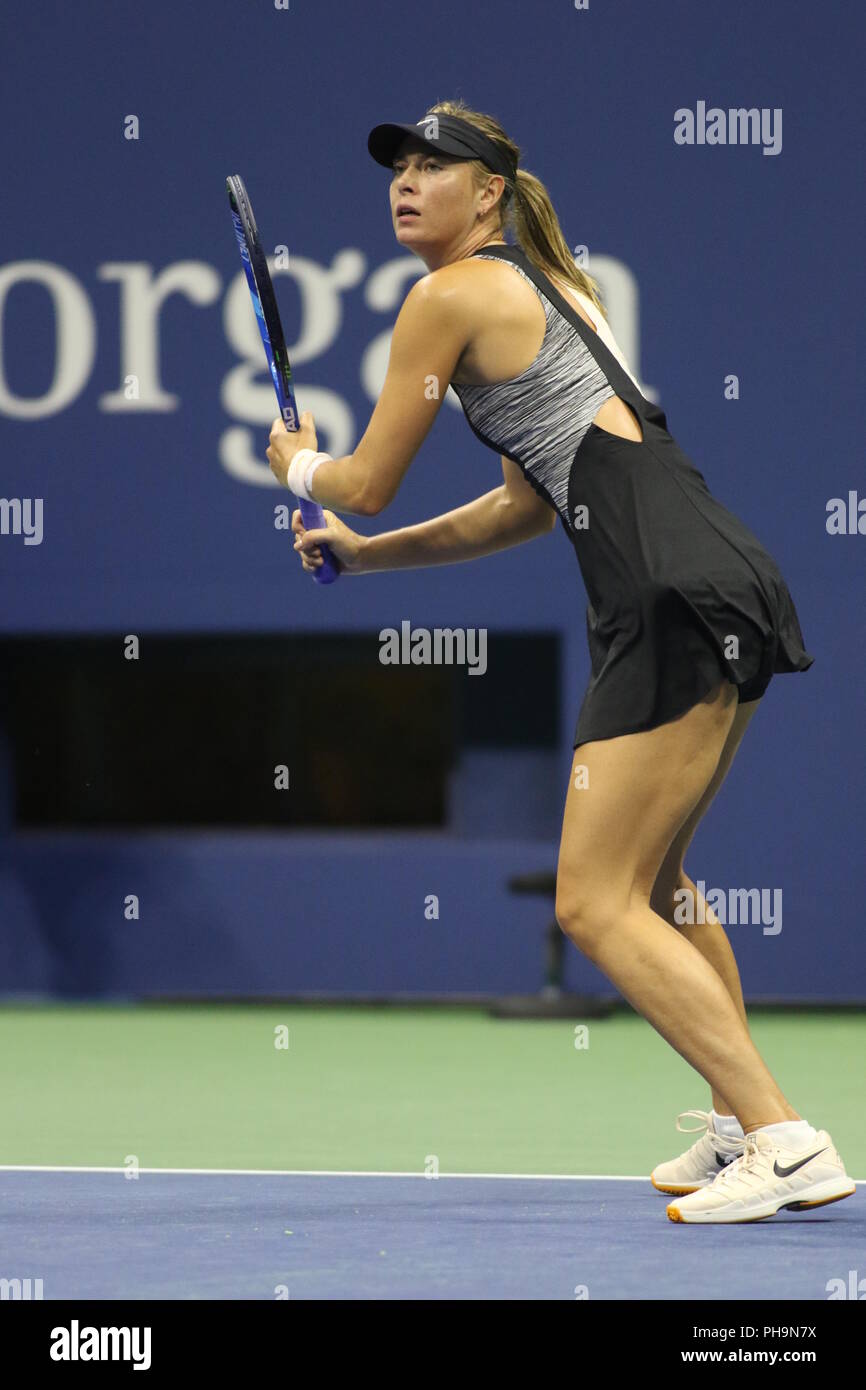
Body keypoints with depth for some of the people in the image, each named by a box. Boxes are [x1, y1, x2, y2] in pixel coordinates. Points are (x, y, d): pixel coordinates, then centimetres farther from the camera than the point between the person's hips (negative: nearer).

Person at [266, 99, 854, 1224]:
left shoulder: (451, 296, -3)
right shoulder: (550, 286, 24)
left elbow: (368, 483, 3)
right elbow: (528, 507, 29)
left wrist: (300, 465, 25)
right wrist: (363, 553, 30)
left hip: (677, 602, -10)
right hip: (727, 585, 10)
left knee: (597, 904, -7)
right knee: (653, 886, 24)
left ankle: (788, 1142, -12)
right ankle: (739, 1128, 30)